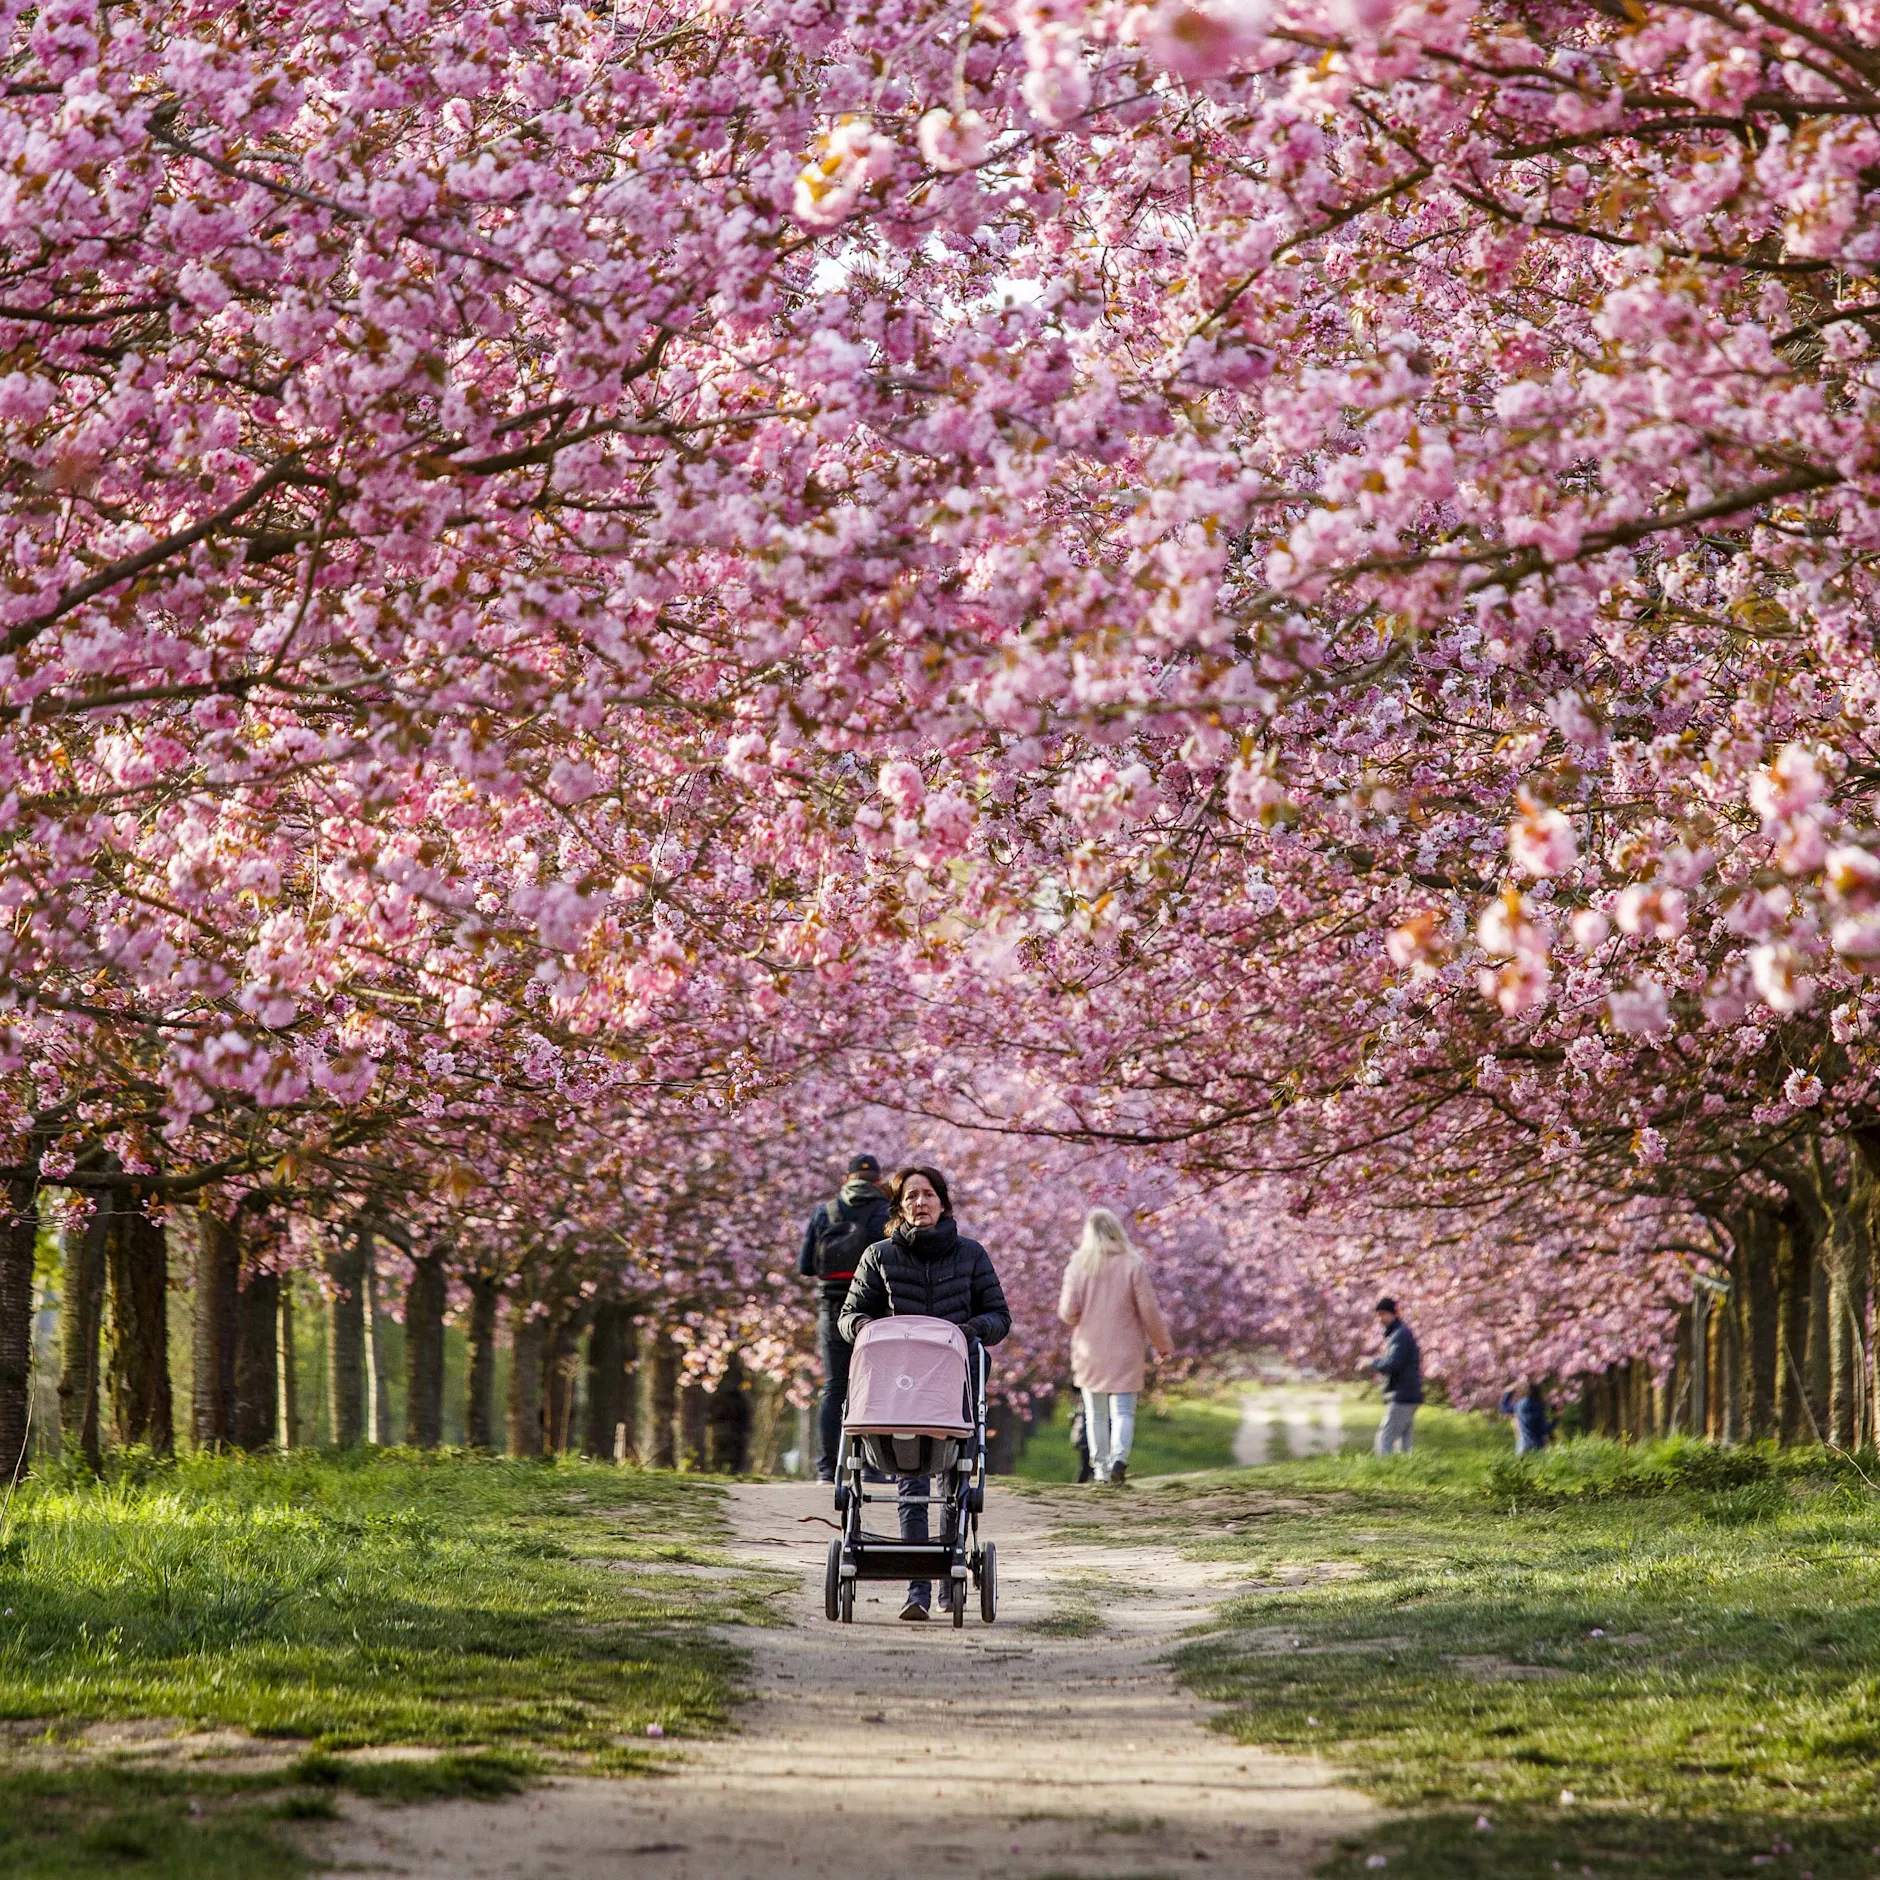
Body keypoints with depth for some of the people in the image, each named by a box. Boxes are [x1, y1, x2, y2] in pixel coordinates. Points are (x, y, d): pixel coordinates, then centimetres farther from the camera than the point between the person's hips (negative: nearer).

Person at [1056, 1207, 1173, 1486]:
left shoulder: (1078, 1265, -5)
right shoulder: (1133, 1265, -7)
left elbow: (1068, 1312, -8)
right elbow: (1149, 1311, -6)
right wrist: (1163, 1343, 9)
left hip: (1089, 1351, 1)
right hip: (1125, 1353, -1)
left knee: (1096, 1414, 13)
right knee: (1123, 1410, 1)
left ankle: (1100, 1467, 13)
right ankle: (1119, 1457, -21)